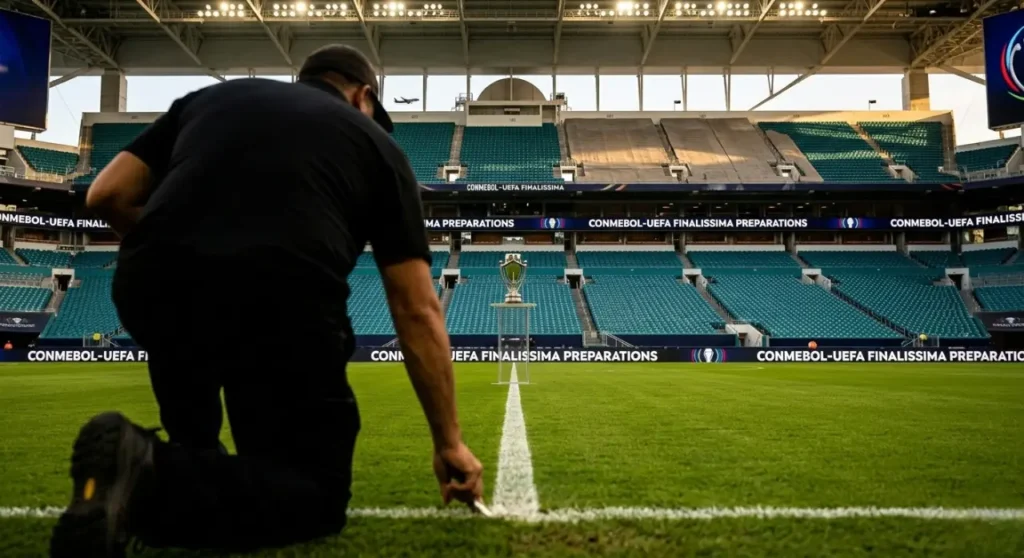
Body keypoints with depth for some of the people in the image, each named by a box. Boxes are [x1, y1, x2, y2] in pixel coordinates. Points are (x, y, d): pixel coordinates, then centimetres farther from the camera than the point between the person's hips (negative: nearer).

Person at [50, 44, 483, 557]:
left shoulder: (211, 96, 27)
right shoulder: (375, 141, 20)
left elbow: (106, 197, 18)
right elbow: (418, 312, 15)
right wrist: (449, 441, 20)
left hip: (148, 295, 5)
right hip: (280, 306, -4)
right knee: (319, 492, 15)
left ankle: (189, 454, 30)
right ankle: (156, 480, -11)